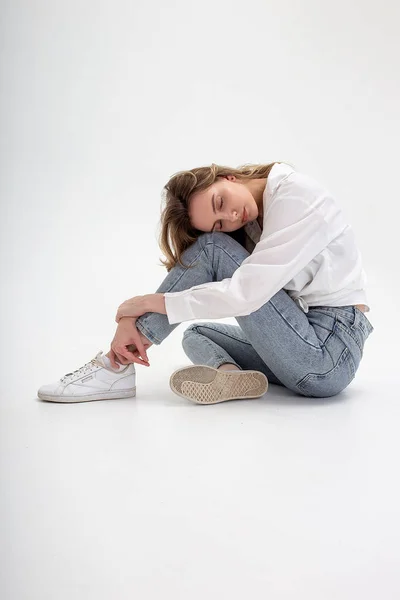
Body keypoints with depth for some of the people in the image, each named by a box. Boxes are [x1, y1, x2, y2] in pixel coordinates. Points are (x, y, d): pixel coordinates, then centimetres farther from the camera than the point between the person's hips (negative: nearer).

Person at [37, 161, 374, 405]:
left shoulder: (296, 196, -15)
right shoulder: (254, 217, 9)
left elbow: (245, 294, -22)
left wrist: (149, 302, -14)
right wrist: (133, 318, -13)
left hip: (331, 354, -9)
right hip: (314, 341, 9)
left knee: (213, 250, -14)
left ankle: (117, 370, -13)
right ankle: (229, 373, -18)